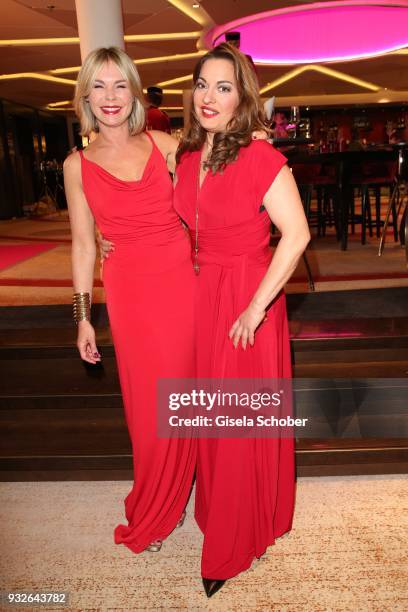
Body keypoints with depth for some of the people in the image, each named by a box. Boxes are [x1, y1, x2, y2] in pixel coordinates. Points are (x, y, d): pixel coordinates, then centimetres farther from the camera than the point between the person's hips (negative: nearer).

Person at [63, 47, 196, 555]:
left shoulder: (162, 144, 3)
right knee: (150, 403, 7)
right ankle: (153, 514, 34)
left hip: (183, 279, 2)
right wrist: (83, 318, 4)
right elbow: (83, 245, 4)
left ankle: (173, 496, 41)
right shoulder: (78, 165, 1)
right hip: (131, 289, -1)